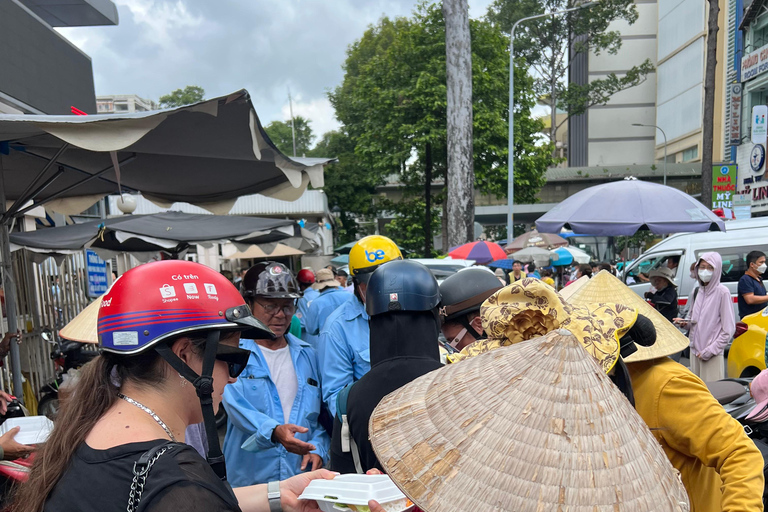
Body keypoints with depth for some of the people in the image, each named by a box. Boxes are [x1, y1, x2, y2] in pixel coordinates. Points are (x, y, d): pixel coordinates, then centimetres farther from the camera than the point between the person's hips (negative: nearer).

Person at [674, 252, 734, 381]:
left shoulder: (722, 292, -9)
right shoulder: (698, 291, 9)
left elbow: (728, 330, -10)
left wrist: (709, 351, -13)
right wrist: (685, 323, -1)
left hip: (712, 356, -6)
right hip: (694, 350, 6)